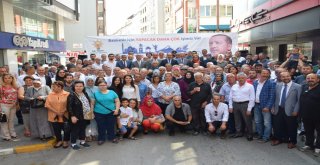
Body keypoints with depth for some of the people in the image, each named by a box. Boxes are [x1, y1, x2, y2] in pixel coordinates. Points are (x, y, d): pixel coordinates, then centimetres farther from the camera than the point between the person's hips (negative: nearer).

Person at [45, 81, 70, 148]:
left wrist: (64, 112, -16)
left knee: (66, 129, 6)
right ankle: (59, 141, 34)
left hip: (64, 116, -3)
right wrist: (56, 112, -12)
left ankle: (66, 141, 28)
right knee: (56, 130, 14)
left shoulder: (67, 94, -9)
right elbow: (47, 105, -3)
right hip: (54, 116, 3)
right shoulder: (50, 95, 0)